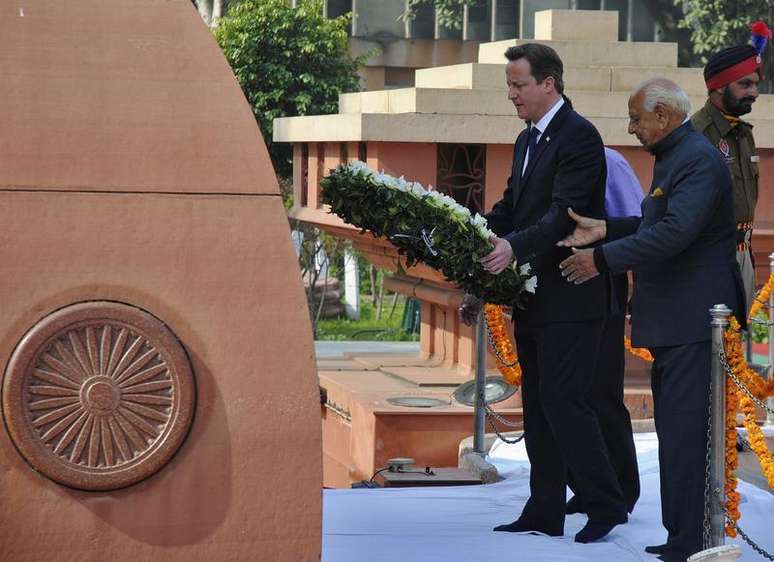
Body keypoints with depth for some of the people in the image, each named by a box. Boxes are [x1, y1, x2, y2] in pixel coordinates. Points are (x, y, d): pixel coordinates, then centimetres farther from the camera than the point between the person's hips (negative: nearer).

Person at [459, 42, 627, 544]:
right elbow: (509, 209, 18)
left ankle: (606, 503, -1)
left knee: (564, 399, -11)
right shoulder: (527, 140, 16)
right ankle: (545, 512, 17)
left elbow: (565, 213, -24)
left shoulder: (579, 137, -13)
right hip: (533, 296, 10)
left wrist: (514, 247, -37)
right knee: (538, 405, 11)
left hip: (569, 297, -10)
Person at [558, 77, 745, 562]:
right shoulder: (675, 157, 17)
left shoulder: (698, 160, -17)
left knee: (684, 432, -9)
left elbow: (676, 231, -27)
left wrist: (602, 259, -21)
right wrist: (606, 229, 8)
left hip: (692, 322, -11)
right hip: (676, 321, 11)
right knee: (674, 429, 15)